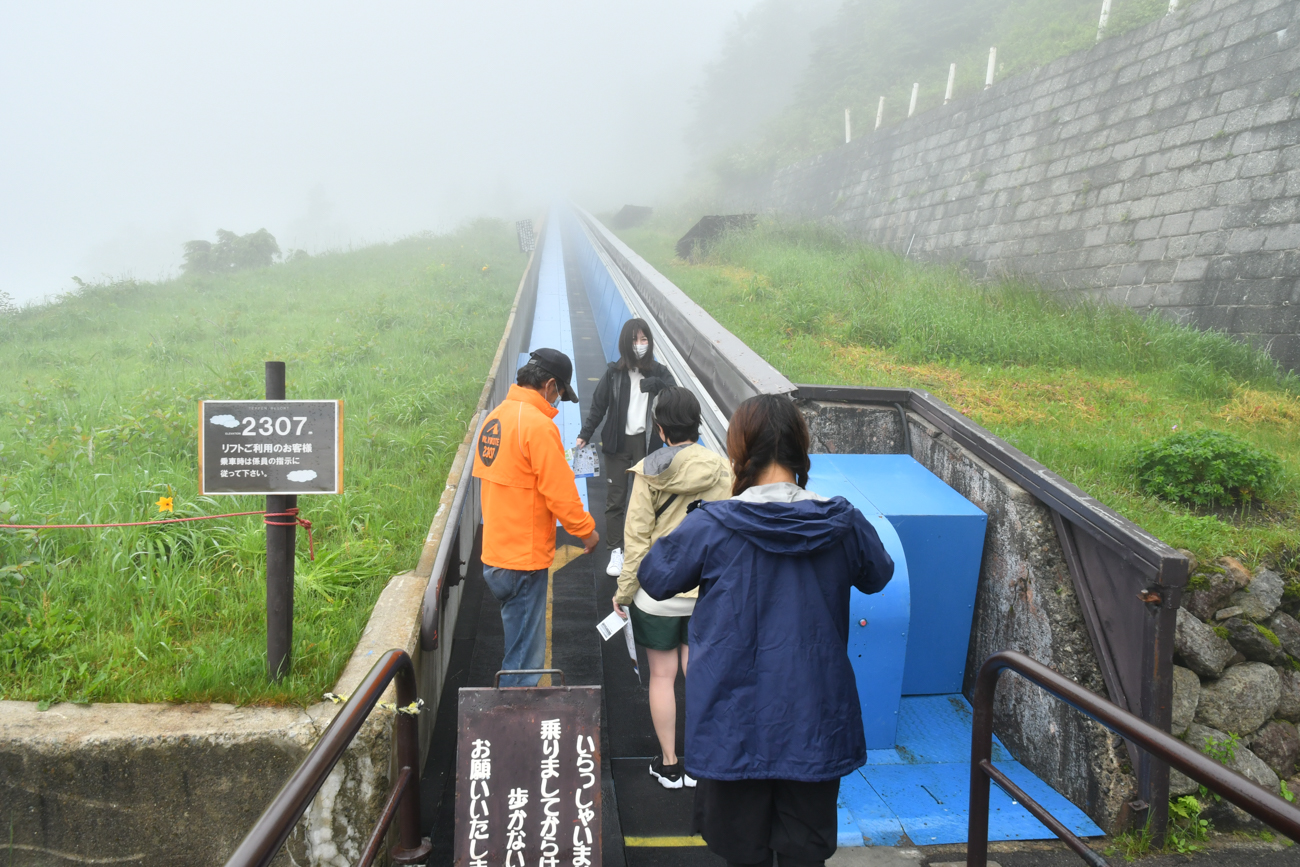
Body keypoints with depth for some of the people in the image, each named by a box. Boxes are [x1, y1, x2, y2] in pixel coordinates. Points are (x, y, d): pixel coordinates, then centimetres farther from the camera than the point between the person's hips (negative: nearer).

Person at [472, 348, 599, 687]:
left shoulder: (495, 417, 10)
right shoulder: (538, 424, -18)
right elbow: (559, 491, -17)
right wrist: (586, 529, -3)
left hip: (496, 554, 9)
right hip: (525, 558, -9)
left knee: (520, 647, 21)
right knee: (524, 660, 0)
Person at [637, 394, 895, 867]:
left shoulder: (710, 526, -16)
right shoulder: (844, 523, -8)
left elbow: (654, 578, 0)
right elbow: (878, 576, 13)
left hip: (736, 722, -2)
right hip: (815, 721, 2)